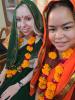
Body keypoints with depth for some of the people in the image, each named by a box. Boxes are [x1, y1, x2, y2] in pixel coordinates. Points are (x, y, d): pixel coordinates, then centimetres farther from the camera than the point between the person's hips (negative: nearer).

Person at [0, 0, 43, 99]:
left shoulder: (42, 41, -12)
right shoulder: (17, 38, 6)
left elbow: (37, 69, -13)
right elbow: (10, 61, 11)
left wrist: (19, 85, -18)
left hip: (27, 83, -5)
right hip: (9, 79, 5)